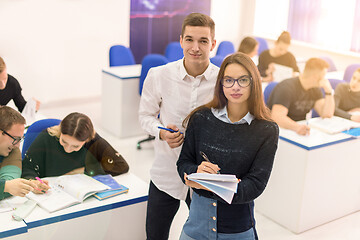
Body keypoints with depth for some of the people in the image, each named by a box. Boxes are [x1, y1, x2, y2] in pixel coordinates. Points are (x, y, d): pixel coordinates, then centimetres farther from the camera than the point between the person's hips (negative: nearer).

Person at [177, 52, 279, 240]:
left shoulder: (267, 131, -8)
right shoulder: (200, 118, -4)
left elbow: (256, 184, -12)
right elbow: (183, 162, 3)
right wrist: (197, 171, -20)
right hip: (199, 219, 2)